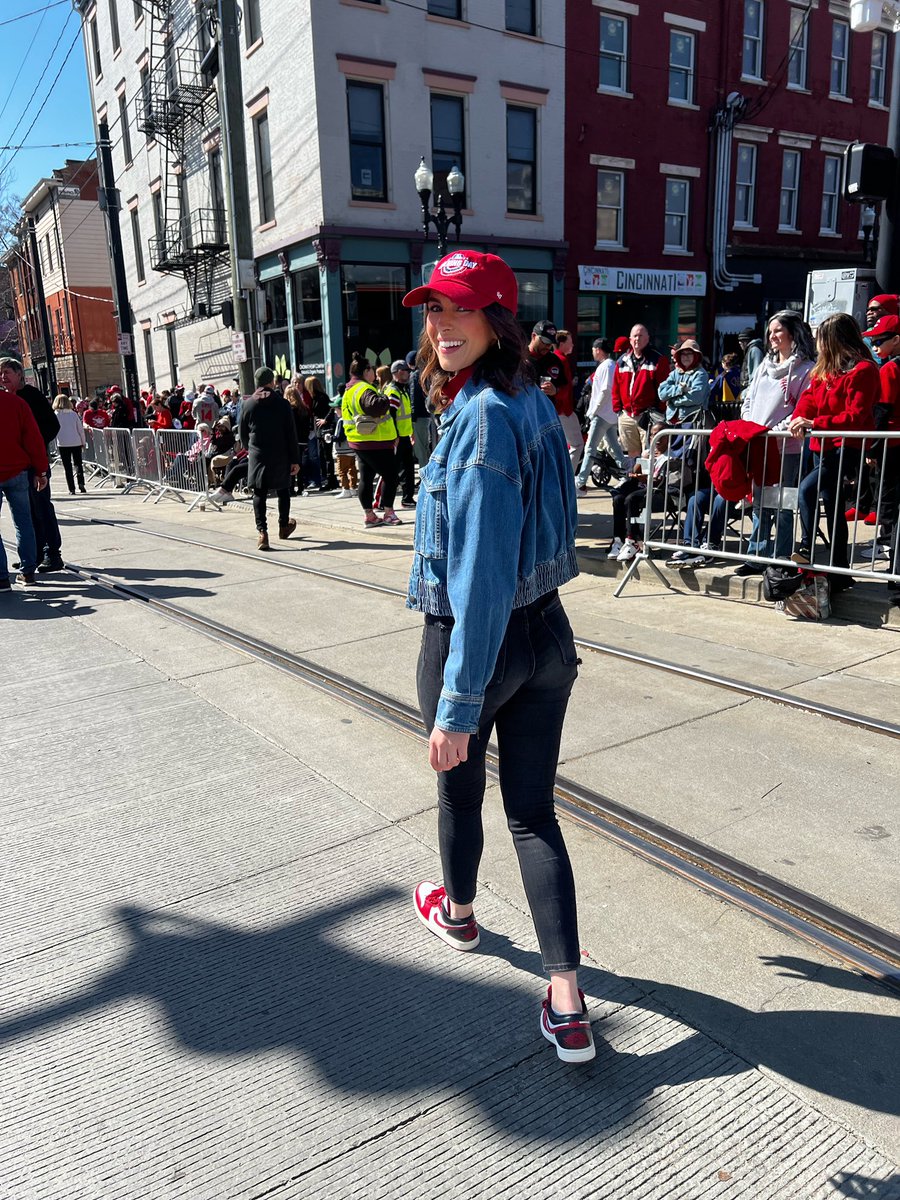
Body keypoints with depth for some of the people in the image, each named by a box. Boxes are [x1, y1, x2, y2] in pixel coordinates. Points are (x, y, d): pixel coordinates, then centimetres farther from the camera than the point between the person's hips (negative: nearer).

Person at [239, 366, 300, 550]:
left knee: (259, 494, 1)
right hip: (280, 456, -1)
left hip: (257, 456, 1)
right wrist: (295, 459, -2)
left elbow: (243, 434, 9)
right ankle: (284, 527, 29)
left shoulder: (247, 405, 3)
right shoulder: (282, 403, -4)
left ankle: (262, 532, -12)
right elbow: (291, 433, -6)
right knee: (283, 490, 17)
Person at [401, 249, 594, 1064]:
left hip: (476, 639, -7)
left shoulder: (482, 417, -21)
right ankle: (567, 1002, 14)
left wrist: (459, 704, -25)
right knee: (534, 810, 12)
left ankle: (457, 912, 49)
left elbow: (481, 572, -27)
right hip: (547, 632, 7)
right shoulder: (534, 403, 7)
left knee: (459, 788, 20)